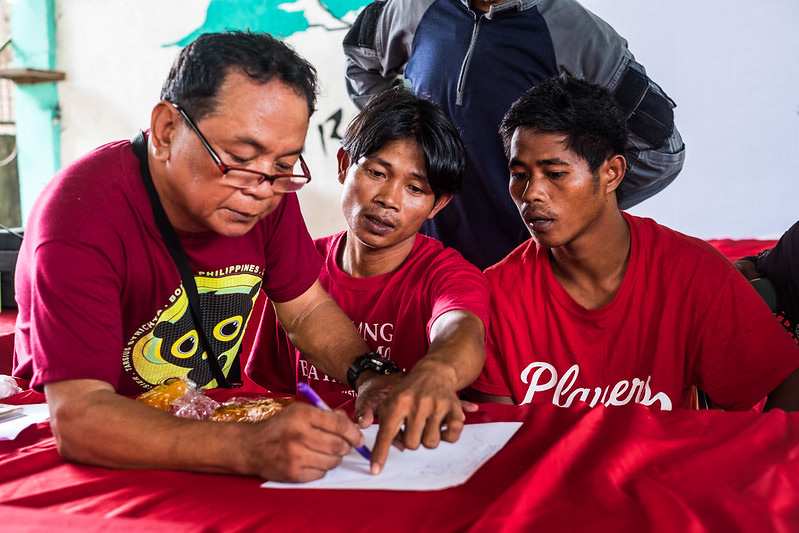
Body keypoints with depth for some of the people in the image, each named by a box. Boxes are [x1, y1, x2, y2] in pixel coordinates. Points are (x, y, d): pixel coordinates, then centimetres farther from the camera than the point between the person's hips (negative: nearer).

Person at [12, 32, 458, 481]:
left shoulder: (266, 192, -9)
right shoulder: (81, 224, -27)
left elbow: (308, 310, 3)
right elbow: (78, 418, -34)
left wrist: (371, 377, -16)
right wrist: (250, 449, -46)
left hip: (216, 419, 5)